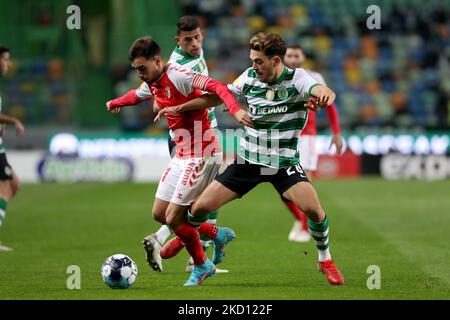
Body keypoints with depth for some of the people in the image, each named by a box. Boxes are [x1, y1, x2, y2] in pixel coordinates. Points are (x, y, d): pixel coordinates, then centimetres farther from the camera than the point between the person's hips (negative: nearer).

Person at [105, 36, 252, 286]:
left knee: (173, 218, -8)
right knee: (159, 214, 9)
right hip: (182, 156, 9)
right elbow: (137, 95, 35)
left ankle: (202, 266, 15)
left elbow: (218, 87, -30)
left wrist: (236, 110, -47)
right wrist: (115, 103, 52)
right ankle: (218, 235, 24)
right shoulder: (152, 84, 9)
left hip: (202, 155, -9)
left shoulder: (178, 76, -19)